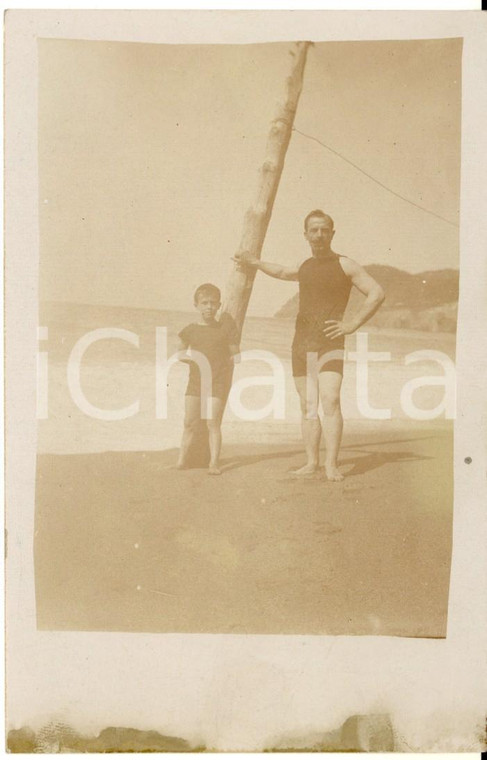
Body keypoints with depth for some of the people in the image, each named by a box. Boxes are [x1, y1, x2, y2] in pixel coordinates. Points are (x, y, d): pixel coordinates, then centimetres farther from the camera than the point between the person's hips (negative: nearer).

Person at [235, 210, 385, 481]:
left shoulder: (345, 265, 0)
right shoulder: (305, 267, 18)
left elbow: (377, 292, -5)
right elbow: (282, 272, 40)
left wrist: (353, 323, -11)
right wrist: (255, 262, 45)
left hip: (330, 344, -5)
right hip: (302, 344, 5)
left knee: (330, 401, -16)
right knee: (308, 406, 4)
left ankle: (331, 464, -15)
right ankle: (312, 461, 9)